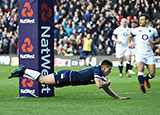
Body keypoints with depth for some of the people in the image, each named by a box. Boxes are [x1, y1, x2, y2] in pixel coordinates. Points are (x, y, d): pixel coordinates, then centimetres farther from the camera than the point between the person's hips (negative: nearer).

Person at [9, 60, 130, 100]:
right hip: (67, 76, -8)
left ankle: (23, 71, 18)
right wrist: (107, 82, -13)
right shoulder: (97, 70, -18)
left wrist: (118, 97, 11)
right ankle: (23, 71, 2)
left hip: (69, 78, 8)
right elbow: (99, 85, -32)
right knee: (43, 80, -7)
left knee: (43, 80, 13)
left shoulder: (101, 74, 10)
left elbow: (106, 88, 17)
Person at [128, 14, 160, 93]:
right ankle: (142, 84, -45)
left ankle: (146, 79, 34)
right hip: (139, 53, -1)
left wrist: (154, 42, -5)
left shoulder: (153, 30, 9)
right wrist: (129, 43, 3)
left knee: (152, 74, 0)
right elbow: (130, 37, 23)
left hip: (149, 54, 1)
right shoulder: (136, 30, 9)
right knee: (140, 69, -29)